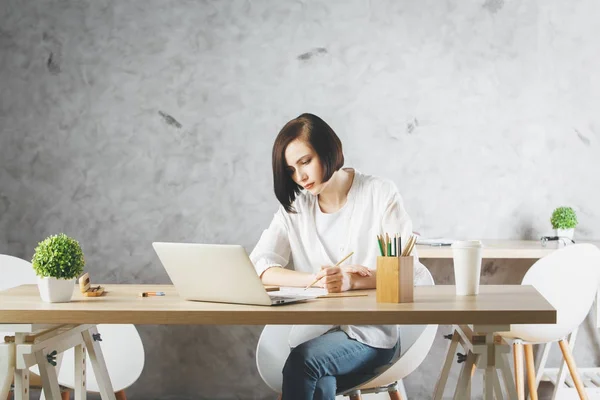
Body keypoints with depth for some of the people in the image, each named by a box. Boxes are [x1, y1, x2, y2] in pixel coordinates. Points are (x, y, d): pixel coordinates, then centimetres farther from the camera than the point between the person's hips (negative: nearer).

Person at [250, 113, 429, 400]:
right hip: (314, 332, 2)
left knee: (303, 360, -29)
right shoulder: (294, 208, 8)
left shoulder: (380, 193, -2)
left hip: (371, 332, -2)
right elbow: (259, 269, -5)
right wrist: (317, 279, -23)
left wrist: (352, 281, -27)